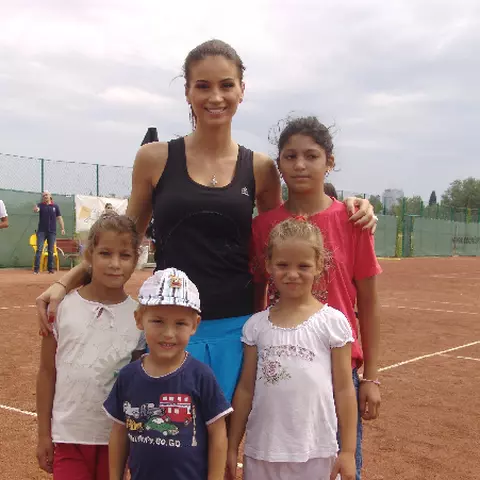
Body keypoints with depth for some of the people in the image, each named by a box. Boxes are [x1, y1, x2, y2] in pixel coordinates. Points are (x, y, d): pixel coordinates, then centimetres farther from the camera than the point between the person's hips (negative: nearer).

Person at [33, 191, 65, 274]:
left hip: (52, 232, 1)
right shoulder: (40, 205, 3)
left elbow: (59, 218, 6)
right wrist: (36, 209, -44)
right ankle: (36, 268, -8)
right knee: (39, 249, -6)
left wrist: (63, 228, -2)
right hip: (41, 231, -1)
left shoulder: (55, 206, 6)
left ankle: (50, 268, 12)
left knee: (51, 251, 6)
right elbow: (36, 210, -19)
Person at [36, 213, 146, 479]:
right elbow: (47, 373, 1)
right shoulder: (63, 308, -7)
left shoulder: (140, 316, -6)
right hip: (68, 434, 0)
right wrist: (44, 433, 3)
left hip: (117, 437, 1)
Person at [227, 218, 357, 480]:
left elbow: (344, 390, -2)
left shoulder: (332, 322, -5)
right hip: (262, 451, 2)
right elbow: (246, 389, 7)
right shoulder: (256, 325, 1)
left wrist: (348, 451, -3)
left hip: (316, 452, -2)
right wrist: (232, 447, 8)